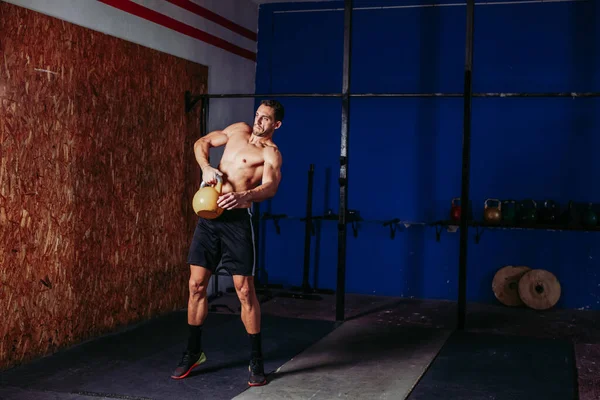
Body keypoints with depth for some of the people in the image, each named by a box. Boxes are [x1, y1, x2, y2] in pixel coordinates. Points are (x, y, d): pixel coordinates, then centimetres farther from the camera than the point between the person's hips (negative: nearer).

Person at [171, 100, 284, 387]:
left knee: (245, 291, -4)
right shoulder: (238, 130, 15)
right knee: (196, 285, 7)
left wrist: (242, 196, -41)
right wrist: (206, 167, -2)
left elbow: (270, 187, -21)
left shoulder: (271, 152, -3)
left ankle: (256, 361, 9)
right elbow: (202, 143, 19)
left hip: (237, 219, -5)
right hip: (209, 215, 5)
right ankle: (193, 353, 22)